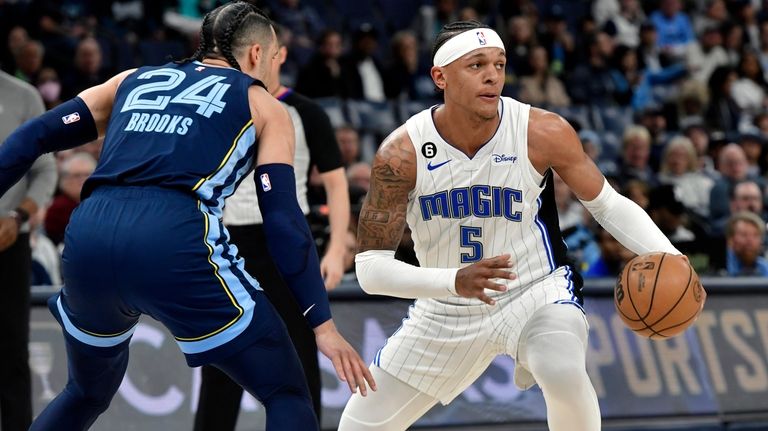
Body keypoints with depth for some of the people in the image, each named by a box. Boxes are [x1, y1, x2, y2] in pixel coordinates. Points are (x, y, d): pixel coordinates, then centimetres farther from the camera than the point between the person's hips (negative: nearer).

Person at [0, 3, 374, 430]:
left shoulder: (134, 80, 29)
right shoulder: (263, 106, 18)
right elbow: (283, 219, 8)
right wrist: (322, 323, 8)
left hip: (89, 237, 5)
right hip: (173, 242, -5)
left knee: (88, 394, 31)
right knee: (287, 395, 8)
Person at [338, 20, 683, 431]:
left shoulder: (543, 132, -18)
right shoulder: (401, 153, -19)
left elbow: (608, 205, -4)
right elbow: (370, 267, -19)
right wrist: (454, 282, -36)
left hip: (537, 293, -2)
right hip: (447, 311, 2)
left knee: (565, 374, -35)